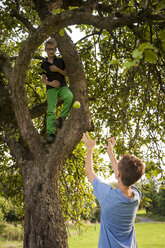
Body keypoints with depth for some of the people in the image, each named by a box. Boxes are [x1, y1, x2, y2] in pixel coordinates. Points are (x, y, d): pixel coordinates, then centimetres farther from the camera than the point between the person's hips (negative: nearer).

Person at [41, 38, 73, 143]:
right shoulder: (44, 64, 11)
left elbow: (66, 74, 8)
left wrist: (57, 70, -9)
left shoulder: (60, 61, 9)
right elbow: (43, 79, 10)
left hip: (62, 86, 0)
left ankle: (62, 118, -23)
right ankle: (50, 133, -18)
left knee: (70, 96, -34)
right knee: (51, 110, -13)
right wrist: (50, 83, -11)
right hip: (51, 88, 0)